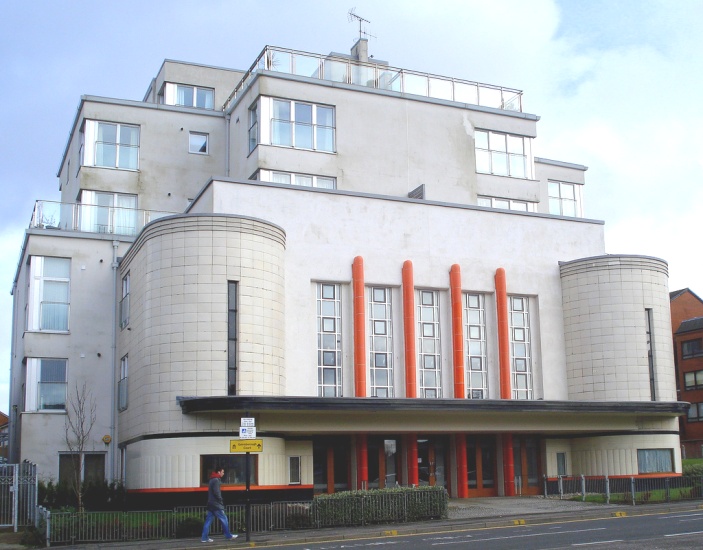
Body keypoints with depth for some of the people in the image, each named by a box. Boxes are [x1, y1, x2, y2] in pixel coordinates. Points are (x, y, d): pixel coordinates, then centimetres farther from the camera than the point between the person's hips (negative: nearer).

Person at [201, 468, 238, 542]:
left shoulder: (211, 480, 16)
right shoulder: (216, 480, -14)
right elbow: (216, 492, -21)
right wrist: (221, 501, -9)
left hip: (210, 504, 9)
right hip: (216, 504, -9)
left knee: (208, 521, 7)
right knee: (224, 519, 0)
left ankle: (204, 538, 4)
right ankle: (228, 536, 6)